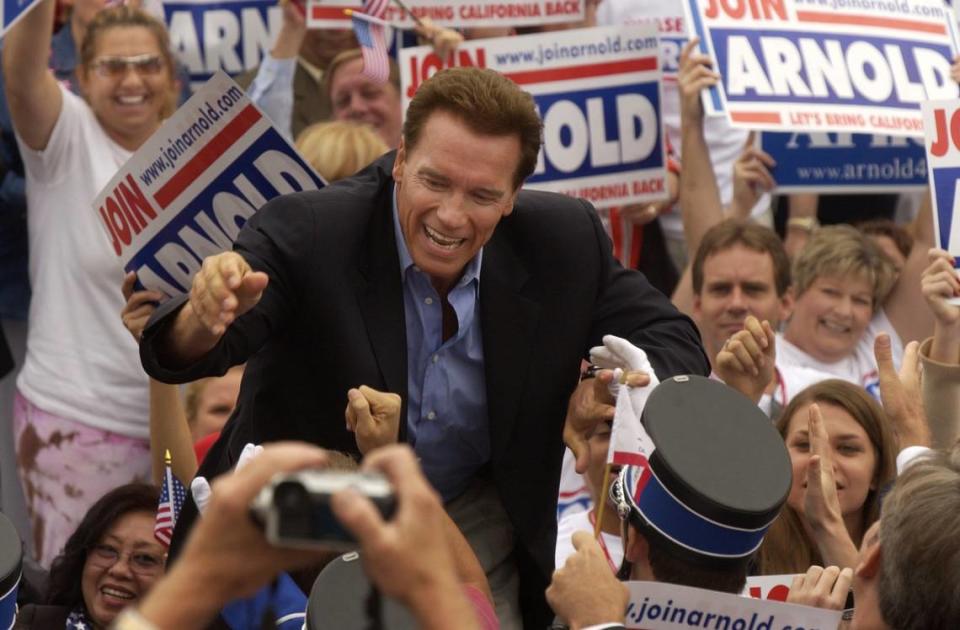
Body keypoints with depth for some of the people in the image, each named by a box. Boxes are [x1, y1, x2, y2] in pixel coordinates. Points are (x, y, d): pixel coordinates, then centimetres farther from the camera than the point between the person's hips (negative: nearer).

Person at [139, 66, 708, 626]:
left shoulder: (565, 242, -11)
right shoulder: (307, 233, -22)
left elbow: (674, 344, -2)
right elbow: (178, 351, -32)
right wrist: (203, 319, -58)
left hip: (477, 531, 3)